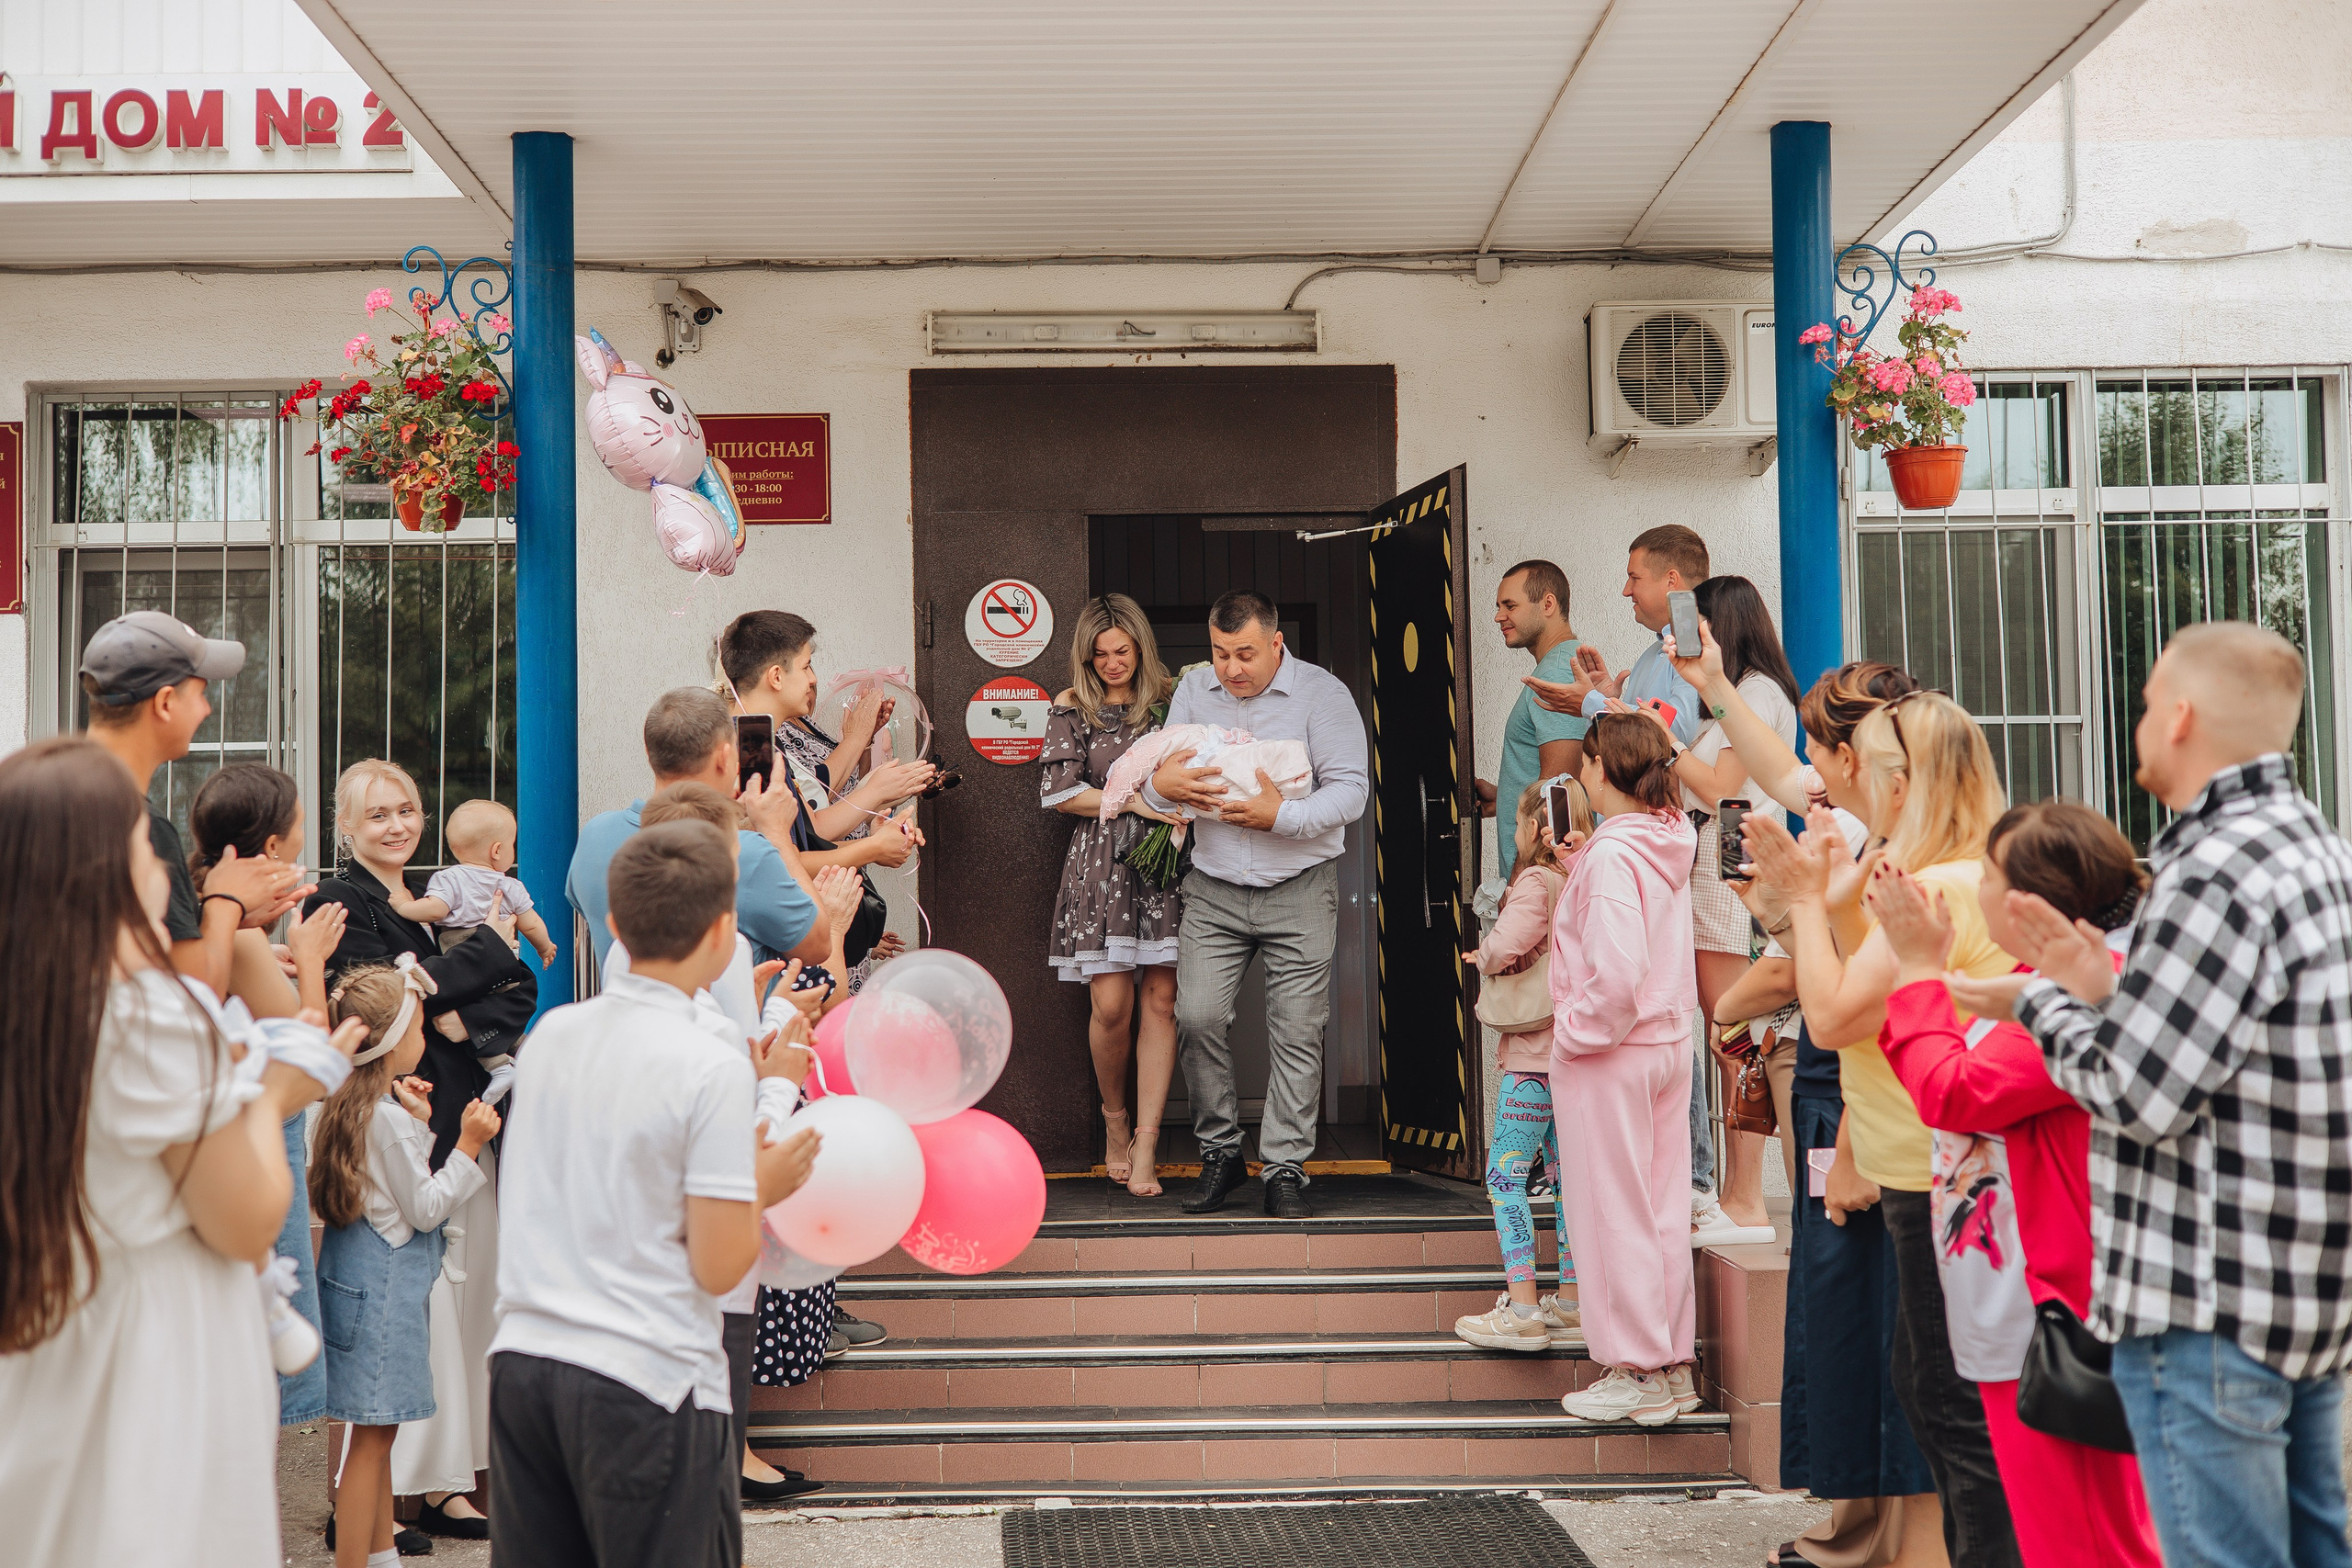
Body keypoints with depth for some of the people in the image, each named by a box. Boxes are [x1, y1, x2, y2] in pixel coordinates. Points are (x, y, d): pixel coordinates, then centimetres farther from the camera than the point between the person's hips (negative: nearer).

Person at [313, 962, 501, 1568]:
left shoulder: (352, 1102, 10)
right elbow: (425, 1208, -14)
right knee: (372, 1437, -6)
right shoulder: (387, 1116, -18)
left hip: (363, 1272, 10)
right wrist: (467, 1145, -11)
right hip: (382, 1283, -10)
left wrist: (418, 1124, 14)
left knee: (378, 1431, 18)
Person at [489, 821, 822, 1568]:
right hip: (647, 1384, -6)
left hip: (521, 1362, 6)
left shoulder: (551, 1034, 6)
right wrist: (764, 1187, 6)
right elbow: (719, 1268, -13)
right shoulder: (712, 1069, -13)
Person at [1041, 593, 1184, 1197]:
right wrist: (1136, 800, -9)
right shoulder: (1071, 709, 7)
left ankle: (1146, 1141, -1)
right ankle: (1114, 1119, 17)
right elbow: (1058, 791, 0)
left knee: (1160, 998, -4)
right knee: (1111, 1005, -7)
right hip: (1101, 863, -1)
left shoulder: (1171, 699, 11)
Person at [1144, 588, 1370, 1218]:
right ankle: (1220, 1153, 11)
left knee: (1296, 1030, -2)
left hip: (1300, 890, -2)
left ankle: (1286, 1167, 8)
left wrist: (1279, 816, -25)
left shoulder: (1323, 693, -5)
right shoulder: (1193, 690, 7)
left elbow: (1349, 792, -11)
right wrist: (1160, 784, -18)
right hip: (1213, 889, 3)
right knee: (1196, 1018, -7)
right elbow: (1161, 782, 7)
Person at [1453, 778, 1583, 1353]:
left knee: (1506, 1175, -3)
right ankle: (1572, 1303, 16)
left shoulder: (1535, 882, -12)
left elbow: (1505, 944, -26)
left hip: (1535, 1053, -8)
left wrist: (1484, 957, -4)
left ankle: (1522, 1307, -5)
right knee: (1568, 1176, 12)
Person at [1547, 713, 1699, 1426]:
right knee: (1663, 1207, 14)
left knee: (1613, 1212, 2)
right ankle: (1673, 1364, 21)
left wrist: (1575, 1033, -14)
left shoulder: (1611, 854, -20)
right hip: (1668, 1042, 9)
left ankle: (1637, 1374, 9)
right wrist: (1579, 866, 9)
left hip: (1609, 1053, -9)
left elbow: (1616, 972, -27)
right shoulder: (1668, 844, 7)